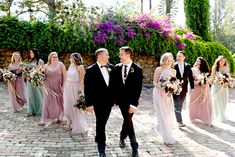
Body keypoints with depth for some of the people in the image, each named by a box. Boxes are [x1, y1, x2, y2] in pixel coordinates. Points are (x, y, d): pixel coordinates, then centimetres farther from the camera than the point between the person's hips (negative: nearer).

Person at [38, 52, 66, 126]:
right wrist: (45, 86, -5)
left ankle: (58, 117, 24)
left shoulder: (60, 64, -1)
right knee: (47, 103, -2)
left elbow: (64, 75, -3)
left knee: (59, 102, 7)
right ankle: (43, 120, -2)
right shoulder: (46, 66, 4)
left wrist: (63, 86, -7)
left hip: (58, 87, -1)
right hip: (49, 87, 1)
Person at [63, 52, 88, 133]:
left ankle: (78, 126, 14)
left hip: (76, 88, -7)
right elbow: (67, 77, 12)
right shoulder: (70, 66, 11)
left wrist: (80, 90, -19)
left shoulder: (80, 67, -9)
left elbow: (81, 79, -13)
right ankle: (71, 123, 29)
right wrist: (64, 86, 7)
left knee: (76, 107, 1)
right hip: (68, 88, 7)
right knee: (68, 107, 11)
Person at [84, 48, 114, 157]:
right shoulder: (91, 70, -10)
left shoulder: (111, 67, 2)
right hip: (98, 102, -4)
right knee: (100, 124, 1)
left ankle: (99, 139, 41)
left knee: (103, 123, 19)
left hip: (109, 101, 5)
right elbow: (87, 88, -11)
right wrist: (89, 104, -14)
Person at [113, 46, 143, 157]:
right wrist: (115, 98, 3)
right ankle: (134, 147, 16)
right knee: (128, 121, 4)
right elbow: (115, 84, 9)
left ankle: (122, 138, 26)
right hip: (121, 99, 2)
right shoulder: (117, 68, 3)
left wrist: (134, 104, -15)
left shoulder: (137, 69, -9)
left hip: (131, 100, -2)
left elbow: (138, 88, -11)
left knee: (127, 120, -1)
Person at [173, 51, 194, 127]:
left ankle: (178, 117, 34)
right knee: (177, 105, -6)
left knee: (180, 105, 16)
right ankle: (179, 121, -3)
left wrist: (192, 87, 3)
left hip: (184, 89, 4)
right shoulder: (173, 66, -8)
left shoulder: (188, 66, 3)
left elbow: (190, 77, 7)